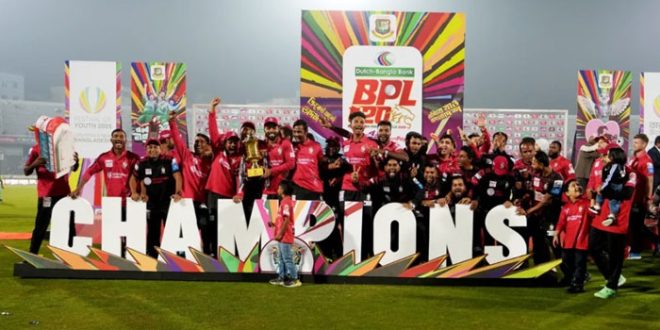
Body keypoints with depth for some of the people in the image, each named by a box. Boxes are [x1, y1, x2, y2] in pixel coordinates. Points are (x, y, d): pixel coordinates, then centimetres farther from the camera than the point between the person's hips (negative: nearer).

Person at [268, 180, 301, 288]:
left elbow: (286, 220, -21)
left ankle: (295, 279, 0)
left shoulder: (286, 201, -16)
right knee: (281, 258, 14)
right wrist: (274, 224, 11)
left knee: (287, 259, -5)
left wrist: (280, 234, -20)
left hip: (285, 237, -10)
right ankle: (281, 278, 20)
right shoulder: (284, 201, 15)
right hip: (282, 237, 10)